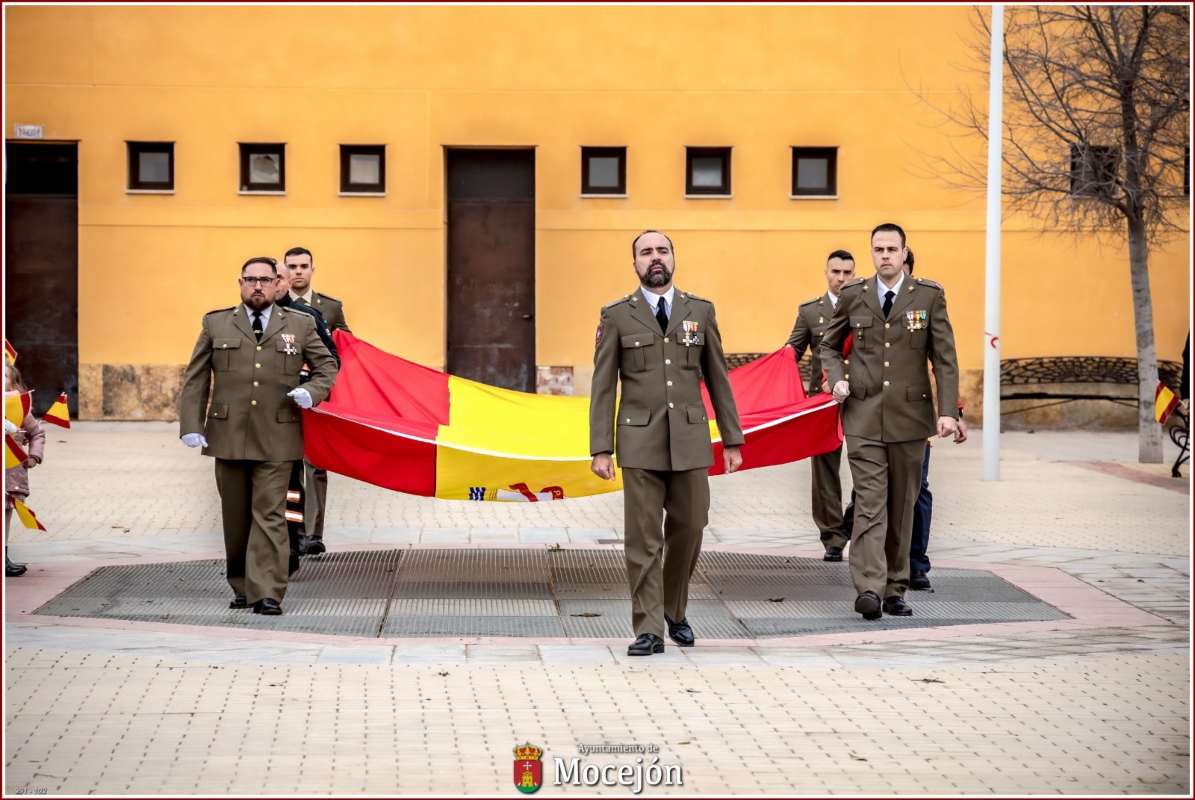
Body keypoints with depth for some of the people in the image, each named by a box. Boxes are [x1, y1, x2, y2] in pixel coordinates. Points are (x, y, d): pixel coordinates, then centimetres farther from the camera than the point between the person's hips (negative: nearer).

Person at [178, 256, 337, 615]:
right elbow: (195, 379, 8)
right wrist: (191, 425, -3)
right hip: (228, 437, 2)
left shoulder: (300, 326, 8)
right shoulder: (216, 324, 9)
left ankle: (267, 594, -10)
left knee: (269, 516, -7)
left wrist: (311, 392, -7)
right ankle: (242, 587, 21)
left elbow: (327, 368, 15)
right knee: (236, 518, 9)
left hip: (276, 440, -1)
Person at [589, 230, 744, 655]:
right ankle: (649, 630, 2)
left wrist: (732, 439, 8)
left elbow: (717, 378, 11)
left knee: (688, 531, 6)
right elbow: (603, 387, 2)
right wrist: (601, 449, -5)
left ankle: (675, 613, 27)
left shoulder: (701, 311, 9)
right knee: (644, 539, -3)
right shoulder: (616, 316, 3)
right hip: (640, 443, -2)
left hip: (690, 441, 2)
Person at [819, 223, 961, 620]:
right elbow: (829, 344, 20)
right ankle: (869, 588, -19)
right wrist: (837, 378, 0)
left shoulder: (929, 296, 3)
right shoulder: (852, 296, 6)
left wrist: (948, 411, -9)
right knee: (870, 503, -11)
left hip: (909, 415, 1)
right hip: (863, 415, -1)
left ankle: (894, 590, 16)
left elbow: (944, 358, 1)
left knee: (902, 506, 8)